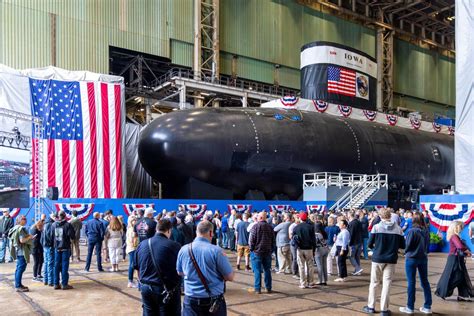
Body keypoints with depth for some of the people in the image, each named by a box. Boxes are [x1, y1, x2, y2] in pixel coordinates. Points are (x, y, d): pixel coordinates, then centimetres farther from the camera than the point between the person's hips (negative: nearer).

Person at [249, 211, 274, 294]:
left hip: (257, 251, -5)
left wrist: (251, 248, 0)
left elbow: (251, 239, -12)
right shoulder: (270, 227, 5)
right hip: (268, 252, 5)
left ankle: (257, 288, 2)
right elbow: (273, 239, 12)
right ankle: (268, 288, 16)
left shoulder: (256, 226, -12)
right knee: (267, 270, 11)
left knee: (257, 271, 0)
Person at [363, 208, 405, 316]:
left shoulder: (376, 227, -8)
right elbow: (402, 245, 3)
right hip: (391, 259, 1)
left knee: (374, 283, 11)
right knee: (387, 284, 5)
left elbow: (370, 244, -7)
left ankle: (371, 307, 19)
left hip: (377, 258, -1)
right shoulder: (398, 228, -2)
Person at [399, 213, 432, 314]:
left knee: (411, 282, 2)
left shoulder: (412, 231, -16)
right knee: (425, 282, 12)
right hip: (423, 258, 5)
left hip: (411, 258, -5)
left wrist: (406, 252, 7)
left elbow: (408, 245, -12)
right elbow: (428, 245, 8)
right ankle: (427, 307, 18)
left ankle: (410, 307, 8)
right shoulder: (426, 231, 1)